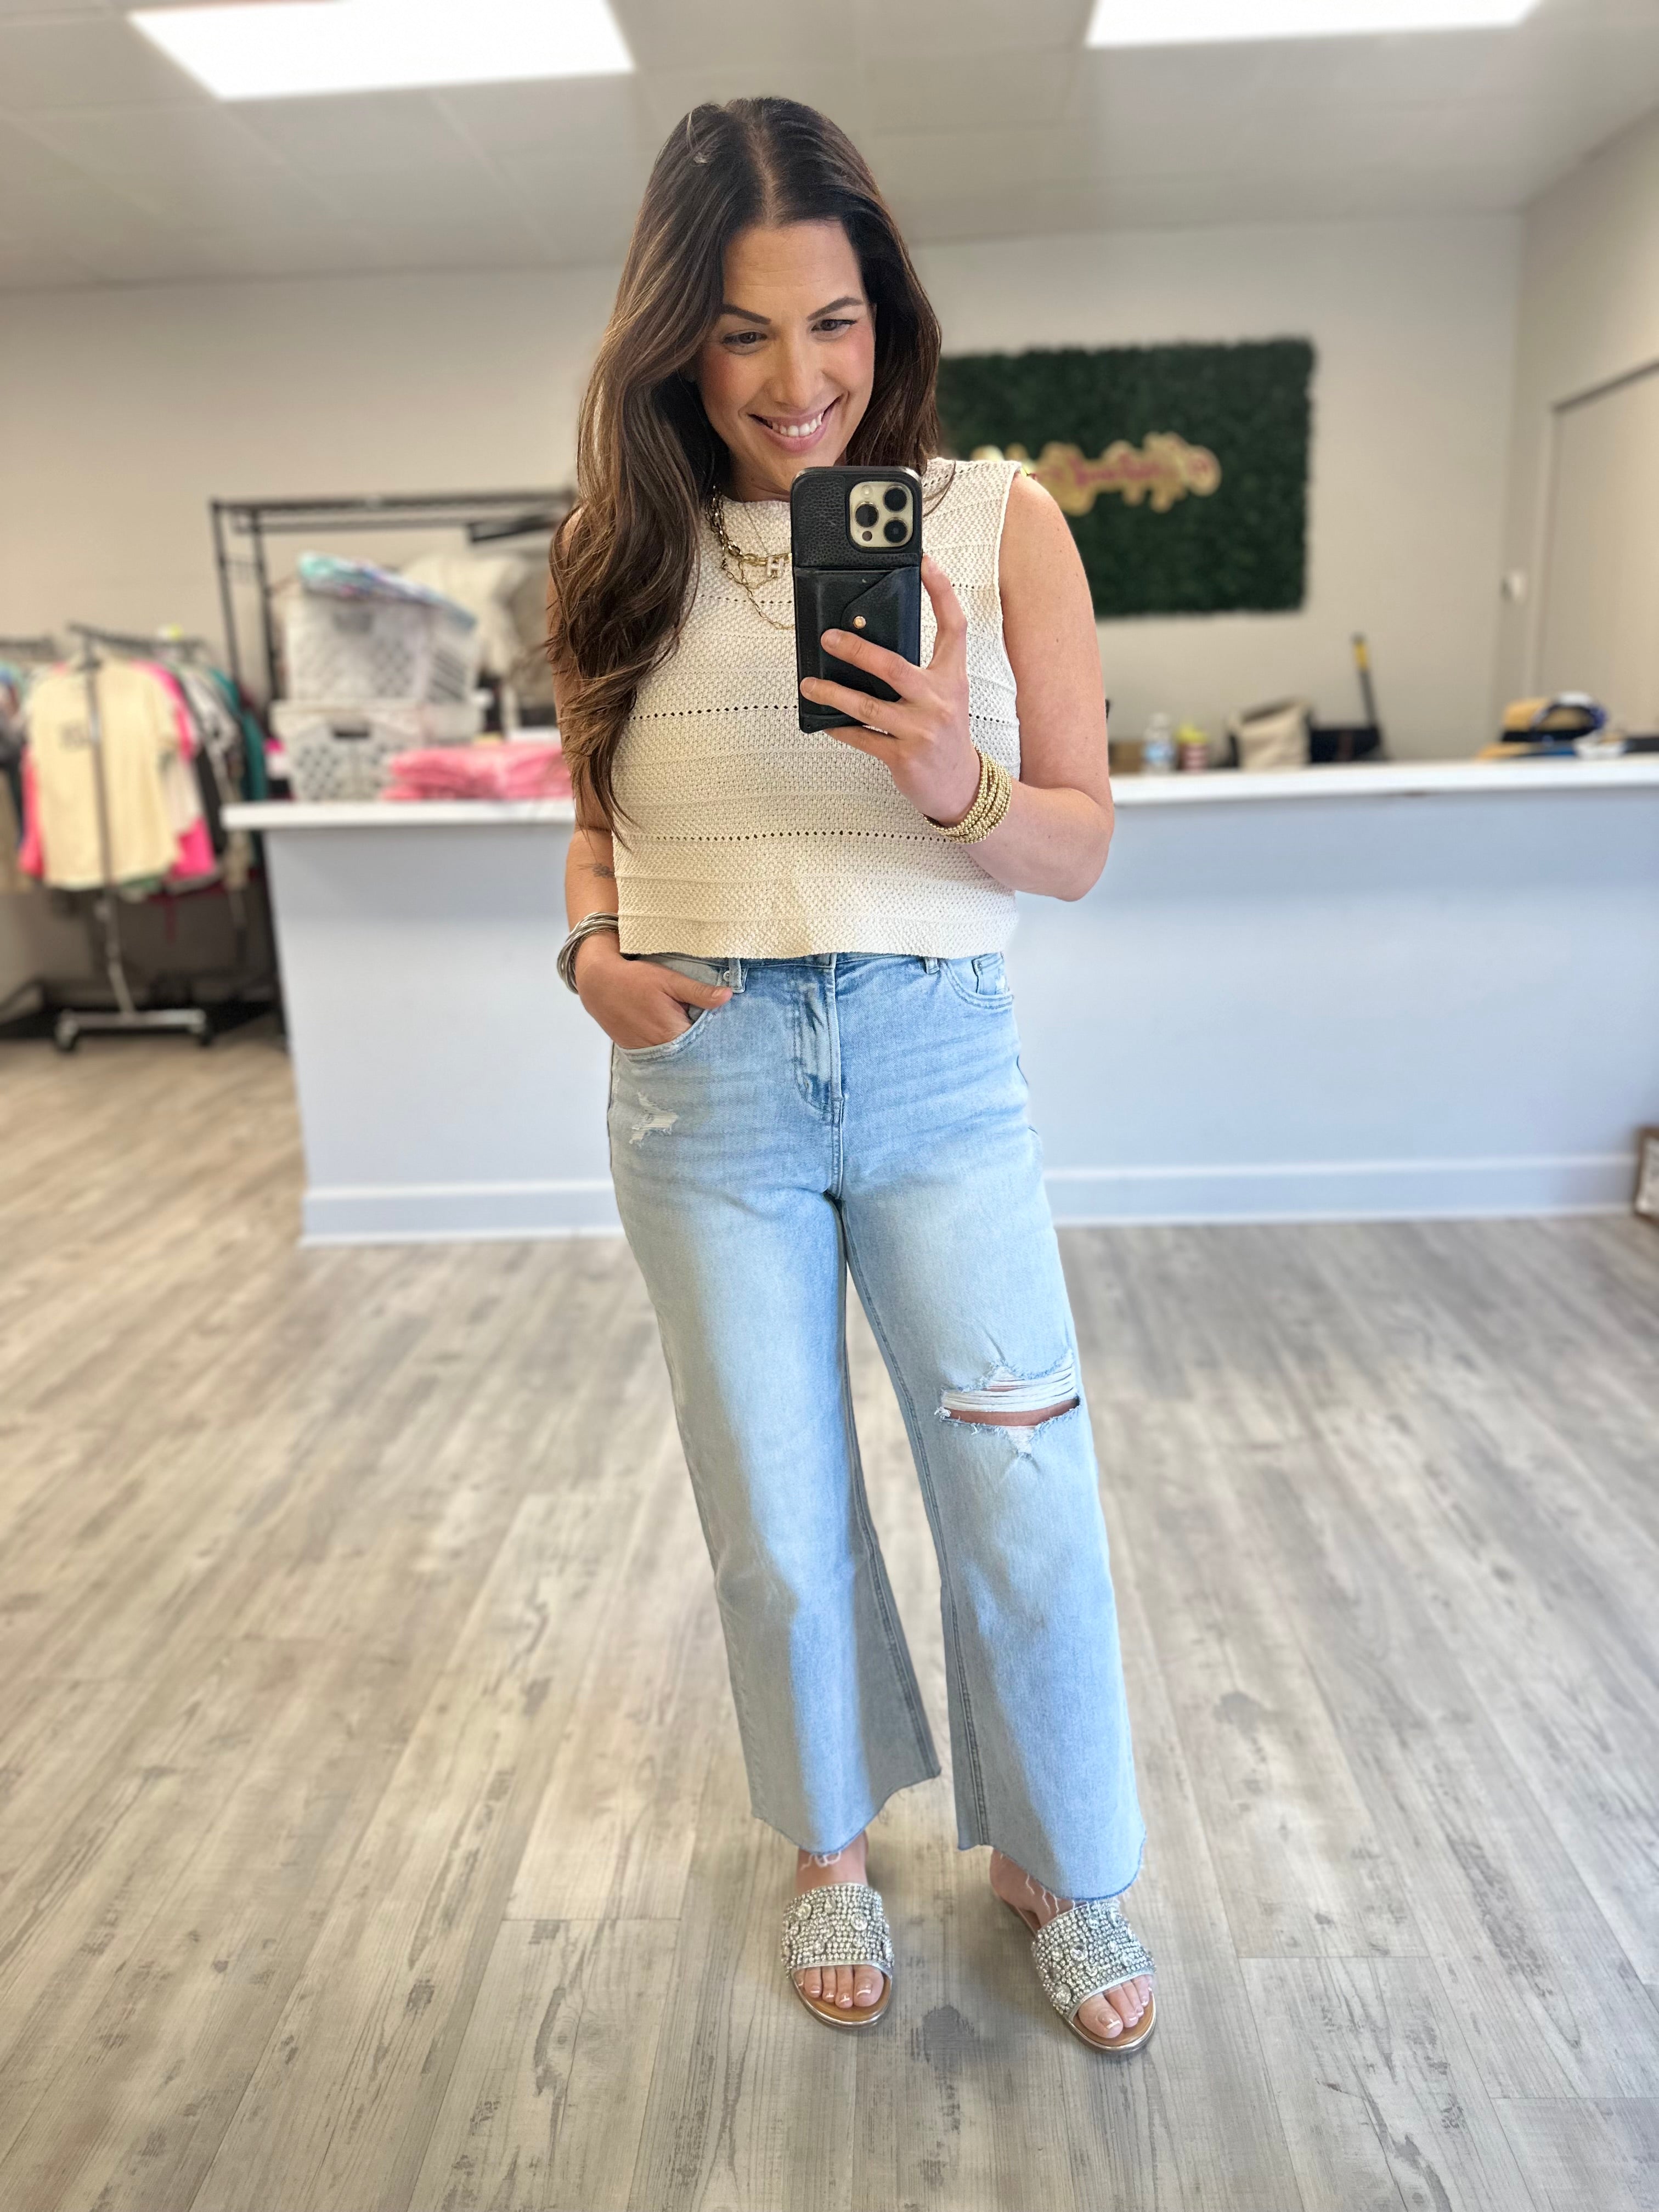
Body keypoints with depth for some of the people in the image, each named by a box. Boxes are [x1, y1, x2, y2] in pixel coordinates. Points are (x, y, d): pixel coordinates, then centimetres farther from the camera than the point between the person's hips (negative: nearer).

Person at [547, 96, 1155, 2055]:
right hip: (702, 1079, 1)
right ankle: (830, 1842, 42)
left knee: (1026, 1500, 6)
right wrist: (594, 946, -6)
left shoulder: (997, 519, -1)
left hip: (936, 1060, -1)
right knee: (777, 1523, 13)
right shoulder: (617, 549, 4)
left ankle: (1057, 1865, 36)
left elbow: (1081, 845, -1)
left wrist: (957, 786, -21)